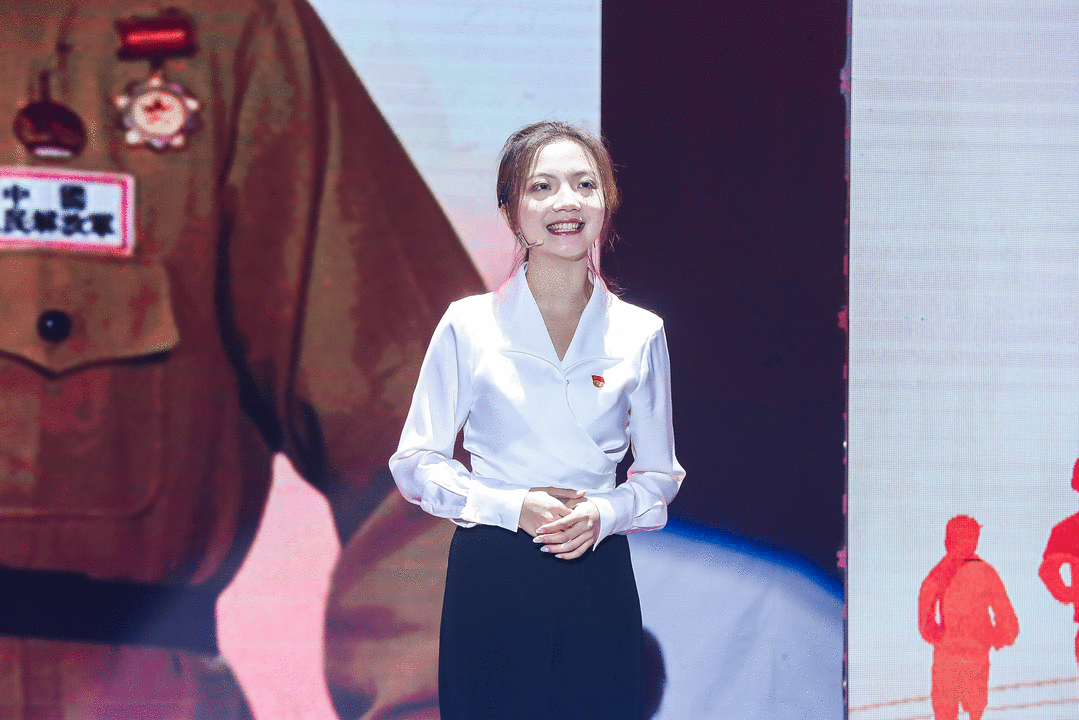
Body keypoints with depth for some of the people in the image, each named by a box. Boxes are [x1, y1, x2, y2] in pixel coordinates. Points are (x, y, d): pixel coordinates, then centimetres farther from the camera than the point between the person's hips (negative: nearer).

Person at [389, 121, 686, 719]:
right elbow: (416, 463, 2)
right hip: (490, 576, -2)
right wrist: (512, 507, -13)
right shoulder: (468, 325, -1)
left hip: (598, 576, 2)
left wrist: (603, 513, -9)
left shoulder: (640, 333, 4)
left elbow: (660, 473, 11)